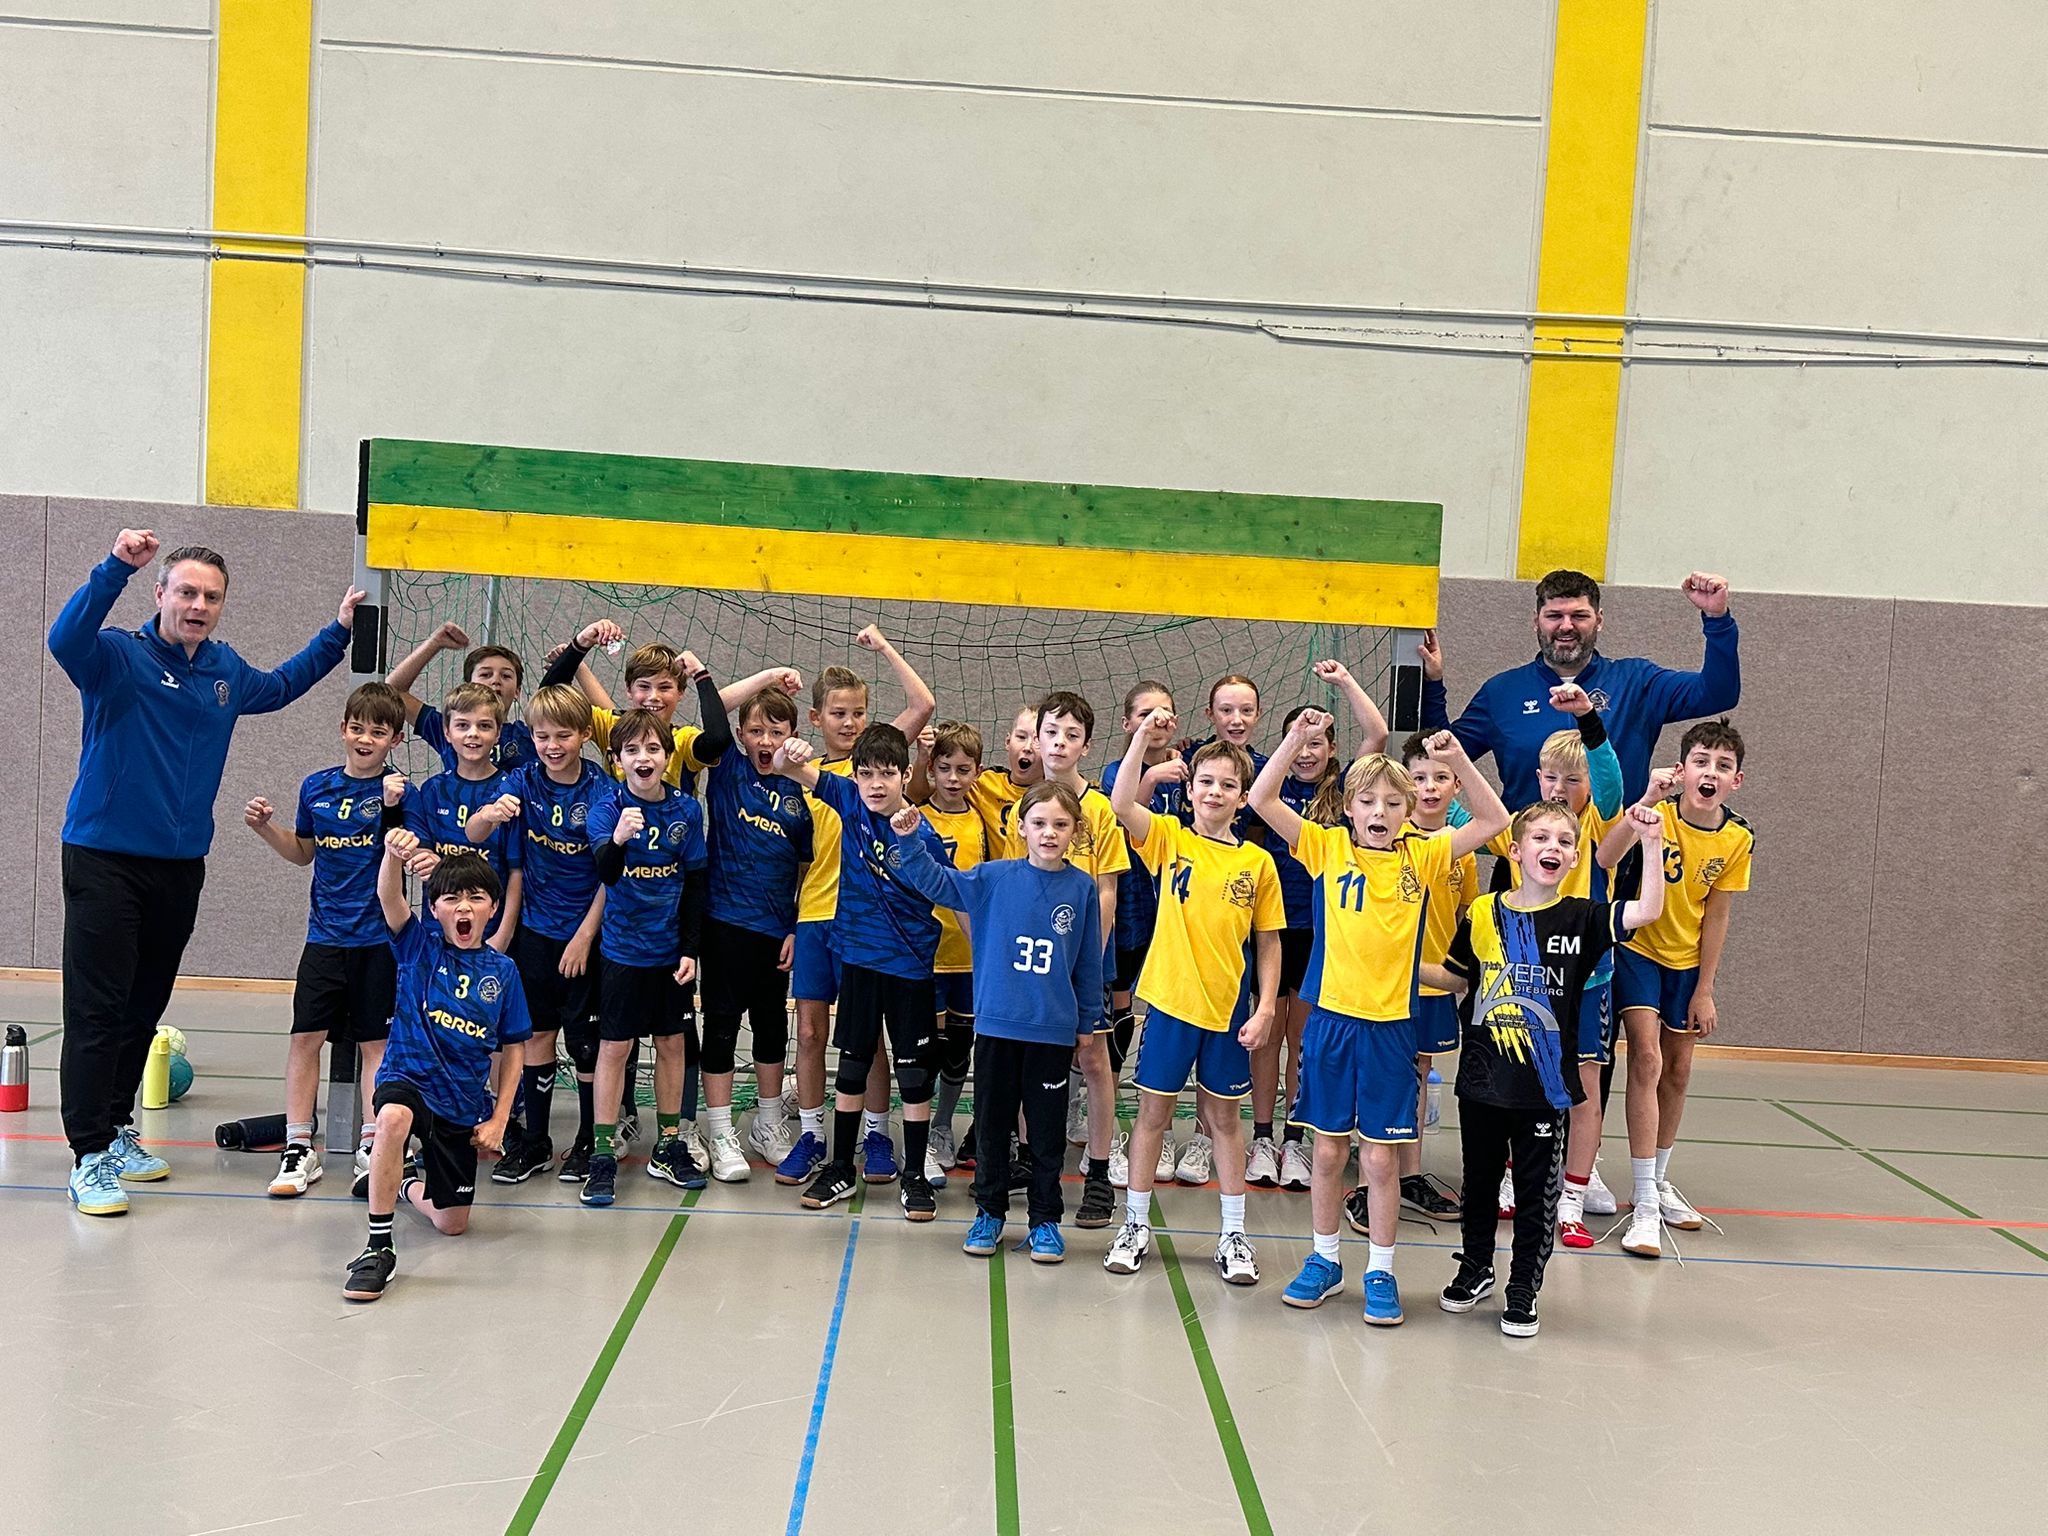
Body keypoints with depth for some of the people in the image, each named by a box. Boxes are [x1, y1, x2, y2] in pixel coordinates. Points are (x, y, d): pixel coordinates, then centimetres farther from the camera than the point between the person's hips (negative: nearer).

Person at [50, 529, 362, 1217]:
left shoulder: (227, 672, 9)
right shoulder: (118, 656, -10)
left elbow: (279, 686, 30)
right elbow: (65, 640, -33)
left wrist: (339, 631, 25)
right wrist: (117, 567, -43)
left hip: (181, 867, 6)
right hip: (105, 860, -6)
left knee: (145, 1008, 15)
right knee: (97, 1012, -5)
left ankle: (118, 1132, 28)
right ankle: (90, 1159, -1)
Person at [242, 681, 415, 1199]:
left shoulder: (397, 793, -5)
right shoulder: (316, 787, 5)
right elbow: (303, 853, 17)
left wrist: (399, 821, -31)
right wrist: (267, 828, 2)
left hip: (378, 938, -3)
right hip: (325, 936, 3)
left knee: (374, 1041, 5)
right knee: (306, 1035, 0)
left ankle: (371, 1146, 14)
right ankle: (299, 1149, 8)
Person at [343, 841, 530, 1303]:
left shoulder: (502, 971, 0)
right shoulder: (420, 946, -4)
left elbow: (511, 1051, 7)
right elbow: (388, 897, -25)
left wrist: (499, 1118, 0)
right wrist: (394, 852, -46)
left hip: (463, 1106, 3)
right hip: (408, 1079, -3)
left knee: (452, 1224, 11)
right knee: (394, 1118, -42)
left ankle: (408, 1185, 48)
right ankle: (379, 1247, -29)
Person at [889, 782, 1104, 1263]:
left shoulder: (1081, 888, -2)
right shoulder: (994, 878, -3)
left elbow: (1089, 961, 5)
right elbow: (935, 881, 1)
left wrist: (1087, 1020, 9)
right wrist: (908, 842, -14)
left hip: (1053, 1031, 0)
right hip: (996, 1025, 1)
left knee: (1046, 1129, 9)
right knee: (993, 1123, 12)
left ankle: (1045, 1219, 22)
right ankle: (989, 1212, 26)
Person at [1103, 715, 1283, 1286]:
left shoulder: (1257, 862, 0)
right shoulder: (1168, 839, -3)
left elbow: (1268, 942, 4)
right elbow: (1121, 804, -21)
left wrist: (1265, 1007, -3)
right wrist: (1143, 739, -25)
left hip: (1229, 1005, 1)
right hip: (1170, 1000, -1)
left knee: (1224, 1115, 13)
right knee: (1154, 1111, 8)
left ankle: (1233, 1234, 23)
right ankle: (1135, 1224, 21)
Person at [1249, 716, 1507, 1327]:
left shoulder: (1423, 857, 1)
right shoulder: (1328, 846, -1)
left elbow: (1493, 820, -1)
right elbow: (1262, 800, -8)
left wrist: (1457, 759, -11)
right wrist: (1296, 739, -15)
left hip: (1391, 1024, 0)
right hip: (1331, 1018, 0)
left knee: (1381, 1155, 5)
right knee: (1328, 1148, 10)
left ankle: (1380, 1272, 18)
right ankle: (1324, 1261, 25)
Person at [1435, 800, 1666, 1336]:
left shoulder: (1580, 918, -6)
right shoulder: (1482, 913, -1)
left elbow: (1647, 911, -21)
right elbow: (1456, 977, 12)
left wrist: (1650, 845, -29)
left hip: (1545, 1084, -2)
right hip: (1482, 1077, 2)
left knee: (1537, 1191, 7)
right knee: (1479, 1178, 18)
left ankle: (1523, 1290, 23)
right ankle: (1475, 1270, 38)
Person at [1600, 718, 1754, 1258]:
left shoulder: (1737, 839, -11)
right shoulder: (1655, 815, -23)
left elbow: (1717, 916, -4)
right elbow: (1602, 861, -41)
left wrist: (1704, 991, -3)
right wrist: (1640, 811, -58)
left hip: (1687, 961, 5)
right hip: (1637, 948, -4)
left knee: (1678, 1071, 12)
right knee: (1647, 1057, -17)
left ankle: (1659, 1180, 33)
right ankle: (1645, 1205, -13)